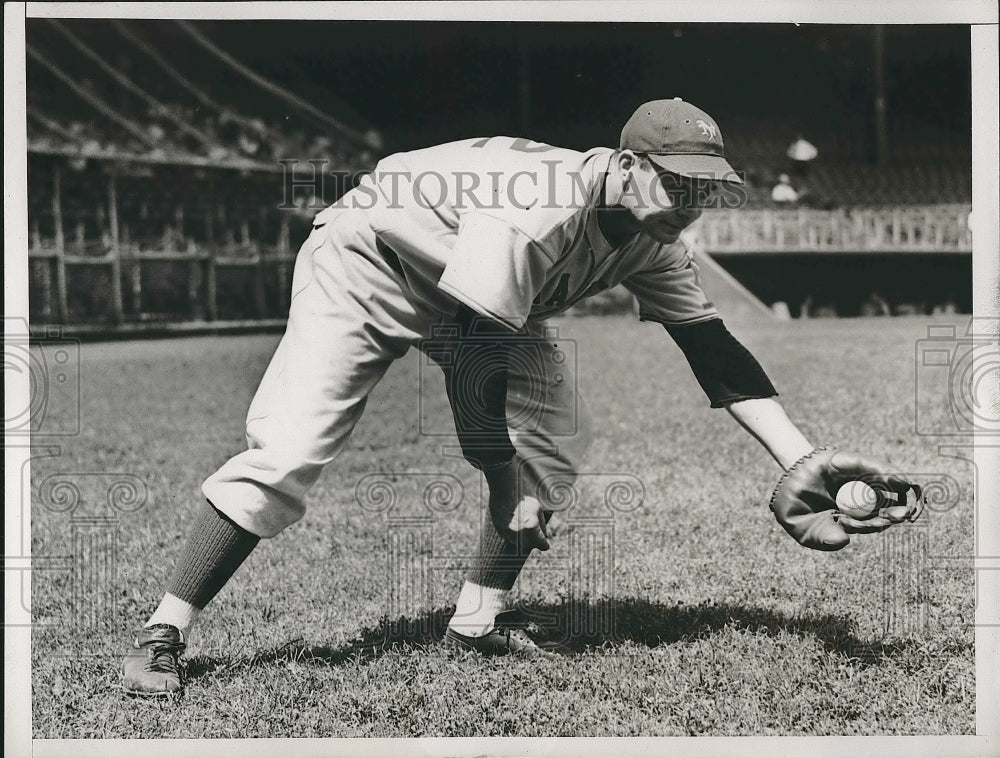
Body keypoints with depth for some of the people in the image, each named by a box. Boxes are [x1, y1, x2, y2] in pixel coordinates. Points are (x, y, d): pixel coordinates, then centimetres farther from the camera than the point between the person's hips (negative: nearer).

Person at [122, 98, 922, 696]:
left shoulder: (650, 240, -12)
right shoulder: (535, 217, -37)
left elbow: (716, 353, -10)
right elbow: (472, 364, -35)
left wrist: (805, 462, -17)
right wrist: (510, 488, -30)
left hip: (480, 294, 8)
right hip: (367, 262, -8)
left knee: (557, 434, -8)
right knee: (288, 452, -19)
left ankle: (479, 621, 2)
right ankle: (163, 635, -11)